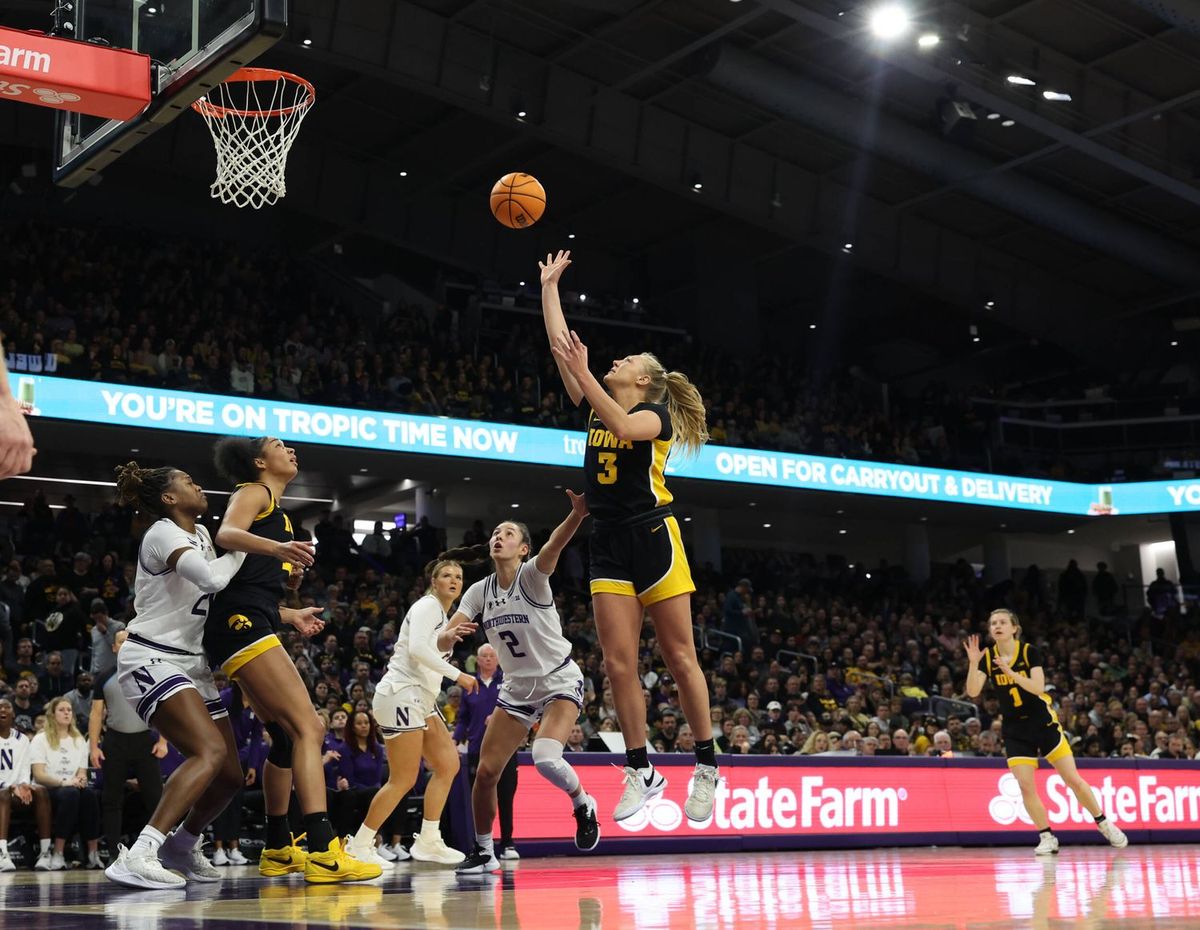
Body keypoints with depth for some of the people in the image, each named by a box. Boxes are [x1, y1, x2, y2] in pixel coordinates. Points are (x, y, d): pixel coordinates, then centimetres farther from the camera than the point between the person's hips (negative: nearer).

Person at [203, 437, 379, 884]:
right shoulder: (254, 492, 2)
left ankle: (277, 850, 26)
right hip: (242, 624, -10)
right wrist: (276, 548, -38)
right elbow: (227, 534, -21)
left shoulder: (277, 511, 28)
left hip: (249, 629, 10)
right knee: (308, 727, -19)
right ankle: (323, 852, -28)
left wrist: (292, 615, 34)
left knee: (288, 737, 17)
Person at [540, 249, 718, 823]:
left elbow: (626, 428, -27)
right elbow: (561, 345, 12)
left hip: (653, 539, -5)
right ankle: (641, 771, 8)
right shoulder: (596, 407, 13)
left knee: (680, 658, -1)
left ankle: (706, 765, 9)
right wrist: (549, 285, 14)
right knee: (619, 664, 0)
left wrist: (582, 372, -31)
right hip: (609, 545, 6)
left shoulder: (655, 414, -4)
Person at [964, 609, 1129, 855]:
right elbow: (973, 692, -14)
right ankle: (1047, 838, 5)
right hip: (1015, 729, 2)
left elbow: (1038, 687, -23)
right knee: (1026, 787, -9)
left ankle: (1104, 825, 16)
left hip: (1043, 723, -2)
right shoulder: (987, 657, -4)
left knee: (1073, 780, -1)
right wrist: (973, 663, -29)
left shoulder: (1029, 651, -10)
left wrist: (1011, 672, -35)